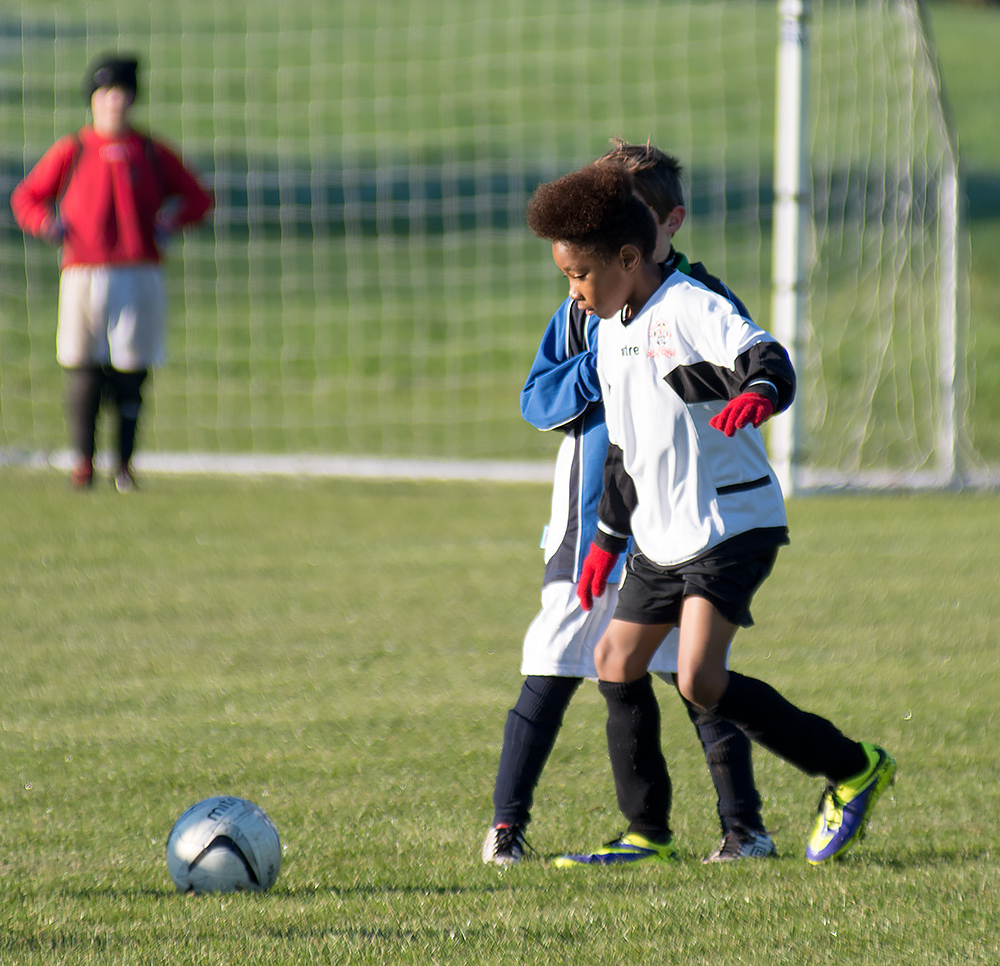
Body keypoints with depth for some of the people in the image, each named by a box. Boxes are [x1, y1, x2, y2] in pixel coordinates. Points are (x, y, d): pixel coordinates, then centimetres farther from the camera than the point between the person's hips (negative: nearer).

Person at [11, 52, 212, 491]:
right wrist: (46, 225, -5)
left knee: (131, 372, 0)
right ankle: (82, 463, 1)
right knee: (83, 371, -5)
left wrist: (171, 222, -1)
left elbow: (198, 198, 18)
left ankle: (125, 465, 10)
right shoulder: (71, 151, 8)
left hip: (140, 275, 1)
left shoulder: (152, 153, 11)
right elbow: (26, 197, 15)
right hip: (84, 272, -1)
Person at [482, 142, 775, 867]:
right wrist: (596, 371, -11)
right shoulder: (585, 306, 8)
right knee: (550, 671, -2)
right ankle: (507, 824, 3)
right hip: (592, 522, 2)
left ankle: (745, 827, 10)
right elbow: (537, 401, 6)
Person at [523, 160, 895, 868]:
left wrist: (756, 394, -52)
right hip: (661, 538, 10)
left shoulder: (693, 310, -14)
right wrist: (607, 540, 27)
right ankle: (648, 836, 19)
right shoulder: (612, 336, 13)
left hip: (732, 525, -10)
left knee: (701, 680, -19)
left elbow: (771, 363, -30)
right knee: (617, 664, 10)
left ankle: (852, 769, -6)